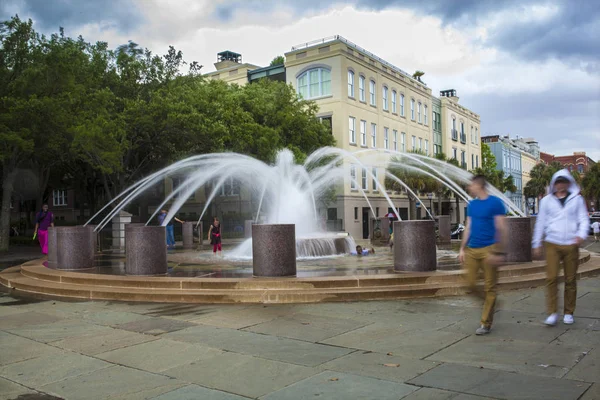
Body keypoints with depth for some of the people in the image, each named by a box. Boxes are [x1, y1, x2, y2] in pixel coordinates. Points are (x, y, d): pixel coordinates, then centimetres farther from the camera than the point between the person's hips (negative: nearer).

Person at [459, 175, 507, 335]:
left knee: (489, 287, 1)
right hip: (472, 250, 6)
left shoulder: (495, 203, -7)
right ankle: (489, 302, 32)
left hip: (488, 250, -6)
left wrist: (499, 252, -14)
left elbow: (501, 229, -9)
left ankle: (486, 324, 10)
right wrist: (462, 249, 10)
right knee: (471, 283, 4)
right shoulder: (471, 205, 11)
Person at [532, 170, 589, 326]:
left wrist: (582, 235, -15)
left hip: (571, 245, 0)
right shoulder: (546, 201, 8)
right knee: (551, 278, -9)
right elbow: (540, 223, 11)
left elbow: (584, 219, 5)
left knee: (570, 280, 6)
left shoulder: (577, 199, 8)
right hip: (552, 244, 0)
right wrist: (536, 244, 9)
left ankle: (568, 313, 17)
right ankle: (552, 313, -2)